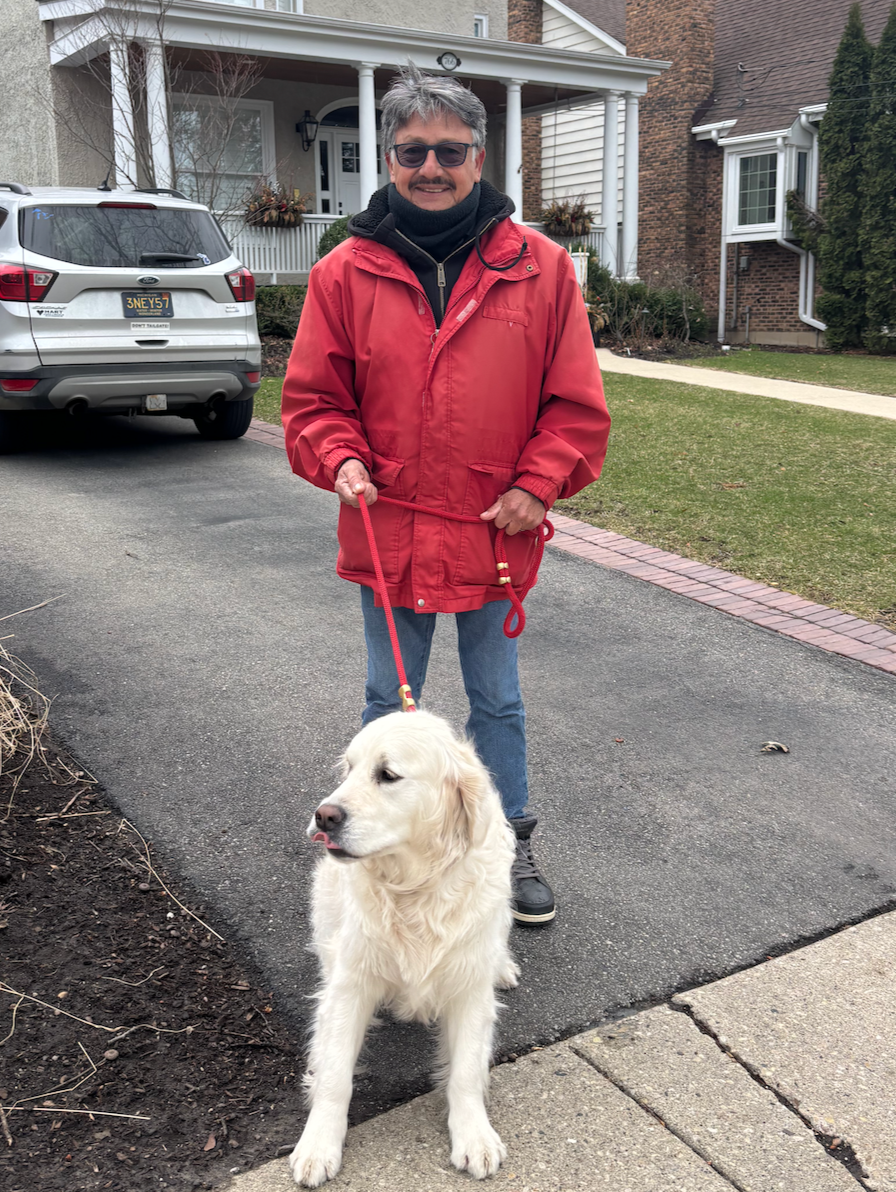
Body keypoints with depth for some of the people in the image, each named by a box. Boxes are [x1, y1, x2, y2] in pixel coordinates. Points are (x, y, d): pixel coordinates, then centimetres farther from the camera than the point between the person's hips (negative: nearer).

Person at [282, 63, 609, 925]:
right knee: (388, 703, 17)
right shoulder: (345, 273, -3)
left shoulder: (540, 267, -4)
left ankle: (509, 842, 36)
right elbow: (313, 397, 3)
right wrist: (340, 461, -14)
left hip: (495, 537, 0)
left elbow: (576, 403, -1)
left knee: (498, 701, 16)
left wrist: (538, 483, -12)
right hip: (387, 535, 1)